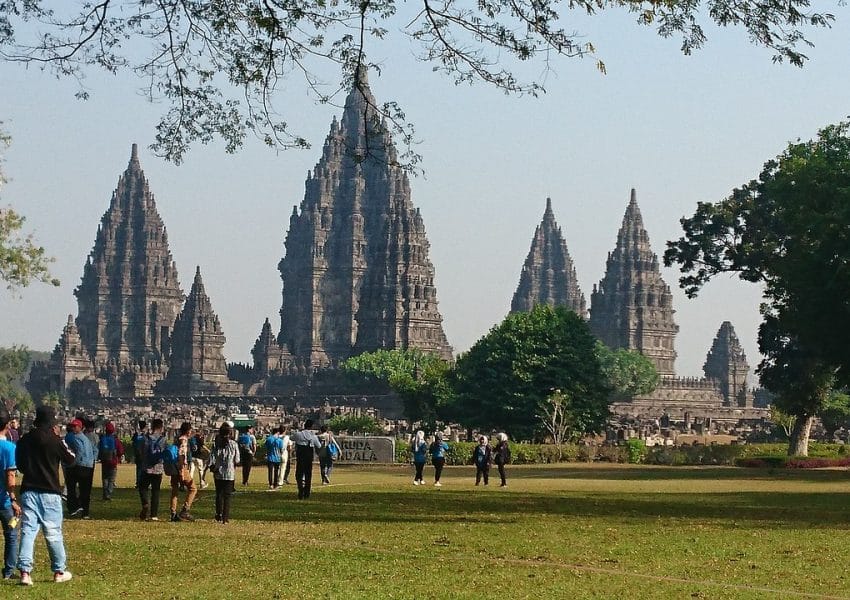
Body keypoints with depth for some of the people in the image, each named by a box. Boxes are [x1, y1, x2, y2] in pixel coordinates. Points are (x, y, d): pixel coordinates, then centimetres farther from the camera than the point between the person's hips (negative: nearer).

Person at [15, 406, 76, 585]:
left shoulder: (24, 440, 3)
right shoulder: (54, 440, -10)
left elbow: (19, 465, 12)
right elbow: (70, 459, 3)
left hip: (28, 491, 3)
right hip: (49, 492, -3)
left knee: (27, 530, 2)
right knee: (53, 532, 6)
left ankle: (25, 571, -8)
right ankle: (59, 572, 16)